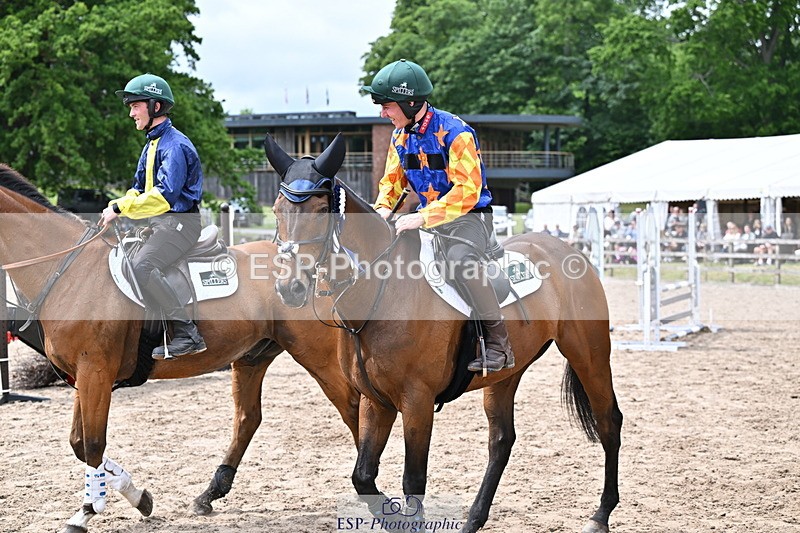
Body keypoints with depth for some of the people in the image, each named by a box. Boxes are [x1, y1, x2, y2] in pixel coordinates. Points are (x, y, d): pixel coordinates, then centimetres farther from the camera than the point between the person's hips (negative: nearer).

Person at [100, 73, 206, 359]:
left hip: (180, 222, -11)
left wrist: (120, 208, -23)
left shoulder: (175, 145, -15)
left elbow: (165, 196, -25)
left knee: (141, 265, -30)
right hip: (156, 221, 11)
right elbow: (139, 190, 22)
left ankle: (187, 333, -28)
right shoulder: (152, 144, 18)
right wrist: (114, 207, 3)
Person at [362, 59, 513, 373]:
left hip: (468, 216, -8)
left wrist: (423, 218, -33)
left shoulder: (455, 132, -19)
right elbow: (392, 180, 15)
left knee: (460, 258, -38)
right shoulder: (400, 137, 5)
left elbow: (467, 191, -25)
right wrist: (383, 208, -8)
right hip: (427, 216, 8)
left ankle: (499, 343, -29)